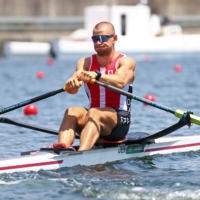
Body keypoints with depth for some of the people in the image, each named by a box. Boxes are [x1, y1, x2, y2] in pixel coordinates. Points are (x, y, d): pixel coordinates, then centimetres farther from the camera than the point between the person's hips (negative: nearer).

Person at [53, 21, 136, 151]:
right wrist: (71, 83, -37)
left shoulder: (126, 62, -1)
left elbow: (120, 82, -25)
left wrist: (97, 75, -44)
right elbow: (72, 89, -11)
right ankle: (62, 147, -55)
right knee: (71, 112, -26)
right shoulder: (85, 62, 10)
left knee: (93, 113, -34)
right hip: (94, 119, 4)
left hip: (119, 122, -4)